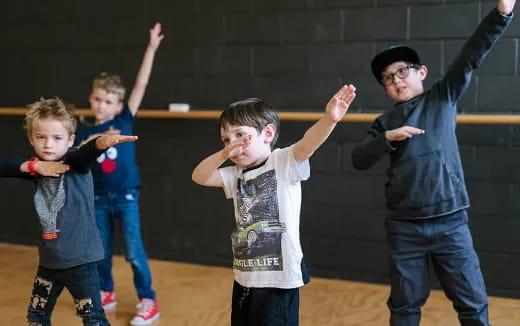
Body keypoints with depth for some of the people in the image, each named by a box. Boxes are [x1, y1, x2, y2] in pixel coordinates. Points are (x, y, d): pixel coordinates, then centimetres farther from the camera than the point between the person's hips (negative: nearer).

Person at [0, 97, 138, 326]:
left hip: (79, 259, -6)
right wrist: (33, 166, -16)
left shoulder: (75, 162, -12)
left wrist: (103, 142, -57)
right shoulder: (38, 168, 4)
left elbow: (87, 152, -34)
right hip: (48, 260, 6)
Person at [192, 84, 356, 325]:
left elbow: (307, 143, -26)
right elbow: (199, 177, 6)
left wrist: (329, 119, -46)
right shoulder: (236, 175, 10)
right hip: (245, 278, 7)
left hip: (279, 278, -7)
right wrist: (223, 154, -11)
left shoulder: (284, 163, -9)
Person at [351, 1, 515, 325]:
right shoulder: (385, 122, 8)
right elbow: (359, 160, -1)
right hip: (404, 227, 2)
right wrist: (388, 138, -15)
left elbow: (472, 55, -7)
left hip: (450, 222, -1)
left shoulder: (442, 98, 4)